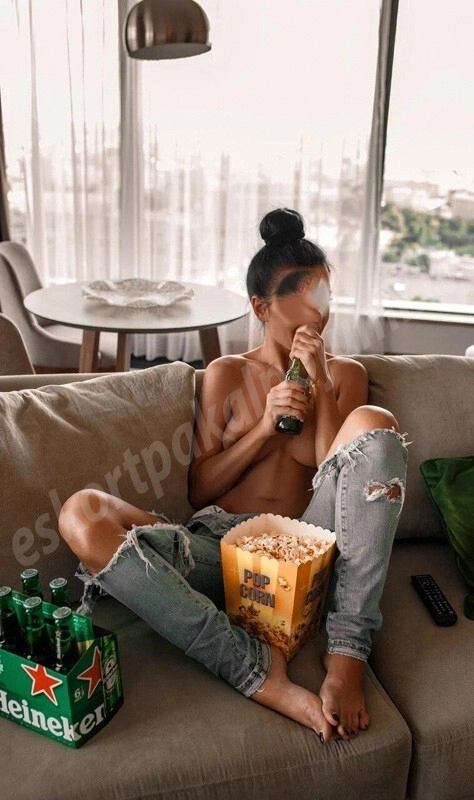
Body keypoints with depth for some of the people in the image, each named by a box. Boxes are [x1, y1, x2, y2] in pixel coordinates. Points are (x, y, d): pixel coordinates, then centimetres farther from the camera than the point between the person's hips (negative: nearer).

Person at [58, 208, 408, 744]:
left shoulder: (344, 373, 16)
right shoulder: (226, 374, 13)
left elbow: (345, 472, 4)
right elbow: (199, 490, 8)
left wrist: (322, 388, -5)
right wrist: (264, 426, -5)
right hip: (221, 541, 1)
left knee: (373, 422, -25)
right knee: (81, 514, -26)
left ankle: (347, 652, -29)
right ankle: (255, 670, -33)